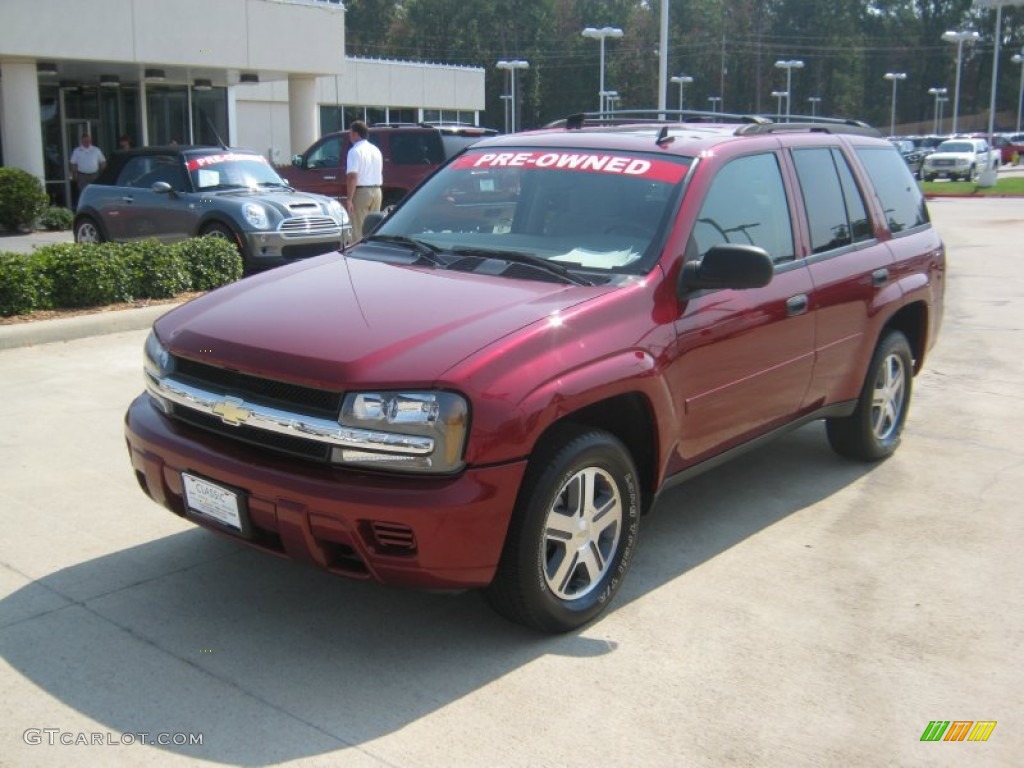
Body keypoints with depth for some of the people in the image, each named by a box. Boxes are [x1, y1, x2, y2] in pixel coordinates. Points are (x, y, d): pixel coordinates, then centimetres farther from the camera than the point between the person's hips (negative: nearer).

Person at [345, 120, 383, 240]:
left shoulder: (355, 151, -12)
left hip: (361, 191, -8)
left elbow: (352, 177, -19)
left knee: (360, 230, -4)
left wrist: (349, 199, -19)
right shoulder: (376, 150, 13)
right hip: (377, 191, 8)